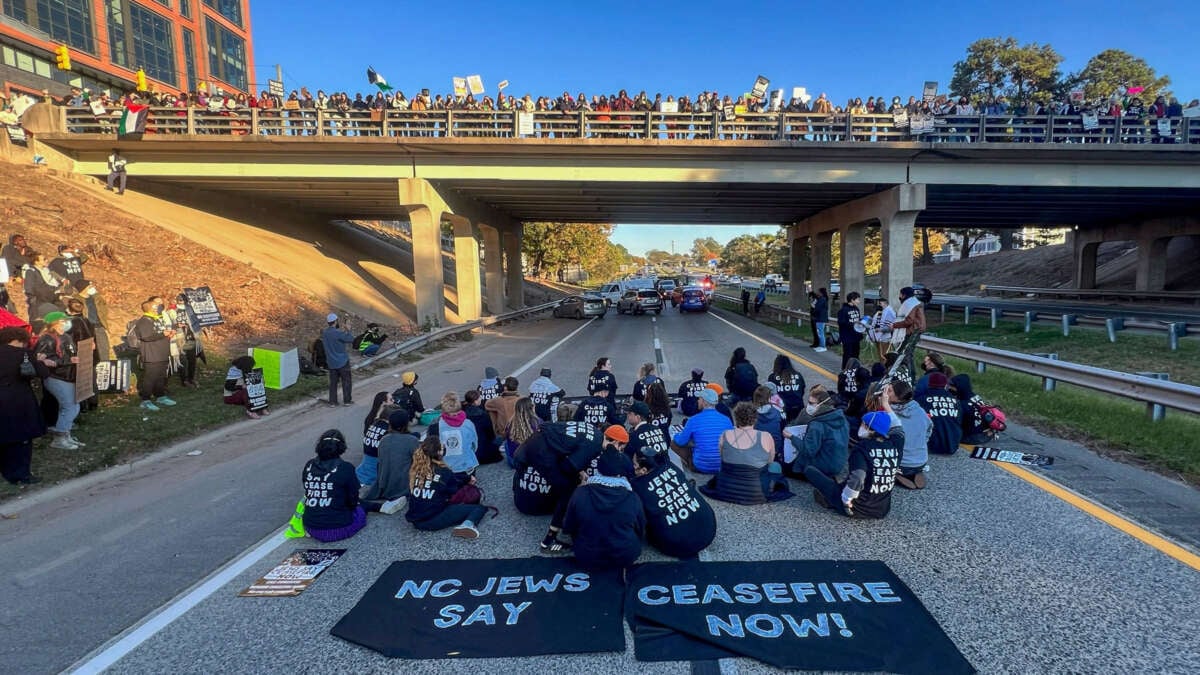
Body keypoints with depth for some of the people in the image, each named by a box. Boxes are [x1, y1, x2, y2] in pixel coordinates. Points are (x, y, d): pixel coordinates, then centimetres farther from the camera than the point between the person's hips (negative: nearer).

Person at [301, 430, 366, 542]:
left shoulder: (309, 466, -1)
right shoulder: (346, 468, -13)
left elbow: (307, 493, 11)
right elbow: (352, 501, -5)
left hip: (310, 529, 5)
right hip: (338, 530, -5)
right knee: (361, 510, 24)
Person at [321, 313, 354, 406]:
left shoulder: (324, 333, 0)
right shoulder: (338, 333, -21)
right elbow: (351, 339, -14)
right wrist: (347, 331, 2)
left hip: (331, 362, 6)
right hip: (342, 361, -6)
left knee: (333, 382, 12)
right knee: (346, 381, 7)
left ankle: (332, 401, 16)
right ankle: (347, 400, 12)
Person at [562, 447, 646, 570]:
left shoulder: (580, 493, -16)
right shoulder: (633, 498, -16)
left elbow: (568, 528, -2)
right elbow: (641, 532, 1)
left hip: (586, 558, 0)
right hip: (626, 558, 0)